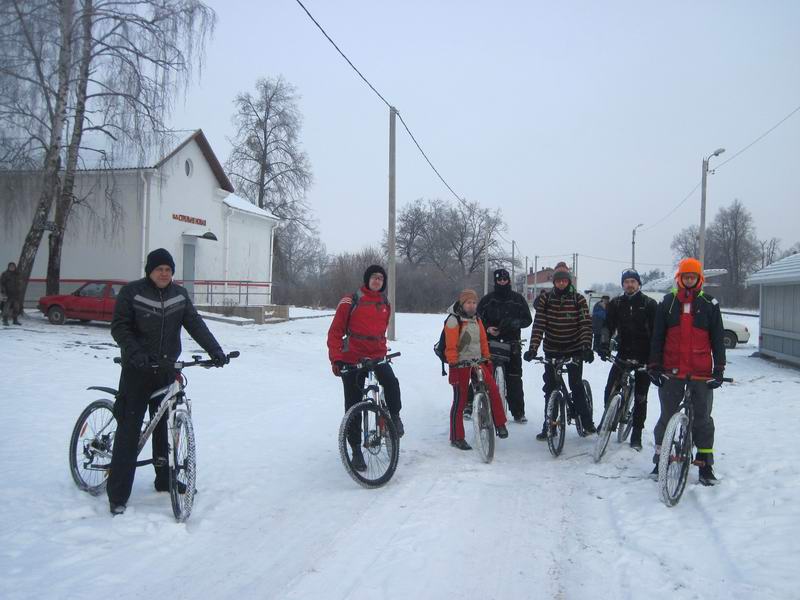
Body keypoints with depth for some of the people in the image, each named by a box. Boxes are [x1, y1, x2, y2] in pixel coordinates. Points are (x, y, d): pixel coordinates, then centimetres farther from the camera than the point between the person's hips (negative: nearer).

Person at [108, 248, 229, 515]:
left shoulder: (179, 294, 6)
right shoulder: (132, 292, -6)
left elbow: (195, 324, -1)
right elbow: (119, 327, -10)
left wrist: (215, 350, -14)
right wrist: (135, 352, -27)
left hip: (167, 370, 4)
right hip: (138, 370, -4)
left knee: (164, 426, 12)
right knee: (129, 430, -5)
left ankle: (165, 480, 26)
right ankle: (117, 496, -1)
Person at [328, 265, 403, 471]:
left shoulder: (385, 304, 8)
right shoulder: (351, 302, -7)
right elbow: (335, 332, -6)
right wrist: (336, 359, -14)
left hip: (377, 356, 3)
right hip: (352, 359, -2)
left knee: (391, 382, -29)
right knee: (353, 406, 2)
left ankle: (394, 416, -2)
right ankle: (356, 450, 15)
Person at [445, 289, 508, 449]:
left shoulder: (477, 319, 12)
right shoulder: (453, 320, -9)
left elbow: (483, 341, 17)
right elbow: (450, 346, -13)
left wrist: (487, 360, 14)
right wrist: (453, 364, -18)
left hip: (477, 362, 6)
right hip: (461, 364, -6)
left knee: (493, 388, -15)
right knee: (460, 401, -1)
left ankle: (500, 424, -3)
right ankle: (457, 438, 8)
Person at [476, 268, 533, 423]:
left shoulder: (517, 299, 9)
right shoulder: (487, 299, 8)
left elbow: (528, 319, 8)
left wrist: (516, 323, -13)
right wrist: (487, 328, -10)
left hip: (512, 344, 0)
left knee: (514, 379, -3)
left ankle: (518, 412, 4)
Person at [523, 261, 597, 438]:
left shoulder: (579, 299, -5)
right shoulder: (546, 299, -2)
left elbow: (586, 324, -13)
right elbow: (538, 324, -10)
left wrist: (586, 347, -28)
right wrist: (533, 348, -22)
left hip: (574, 350, -1)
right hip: (552, 350, 2)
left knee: (577, 386, -3)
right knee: (550, 388, 4)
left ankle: (587, 421, 15)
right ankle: (549, 425, 13)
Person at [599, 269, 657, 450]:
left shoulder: (649, 304, 0)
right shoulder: (616, 304, 6)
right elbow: (608, 325, -2)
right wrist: (604, 344, -21)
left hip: (644, 356, -2)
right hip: (623, 354, 2)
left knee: (640, 397, 3)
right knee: (610, 391, -9)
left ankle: (636, 435, 14)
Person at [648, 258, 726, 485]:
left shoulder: (709, 304, 4)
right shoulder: (667, 303, 6)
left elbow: (717, 338, 5)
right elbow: (657, 337, 7)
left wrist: (719, 370, -1)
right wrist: (654, 366, 2)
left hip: (701, 372, 0)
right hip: (672, 371, 1)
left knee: (703, 419, 6)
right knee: (667, 416, 7)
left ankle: (705, 464, 17)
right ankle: (660, 459, 19)